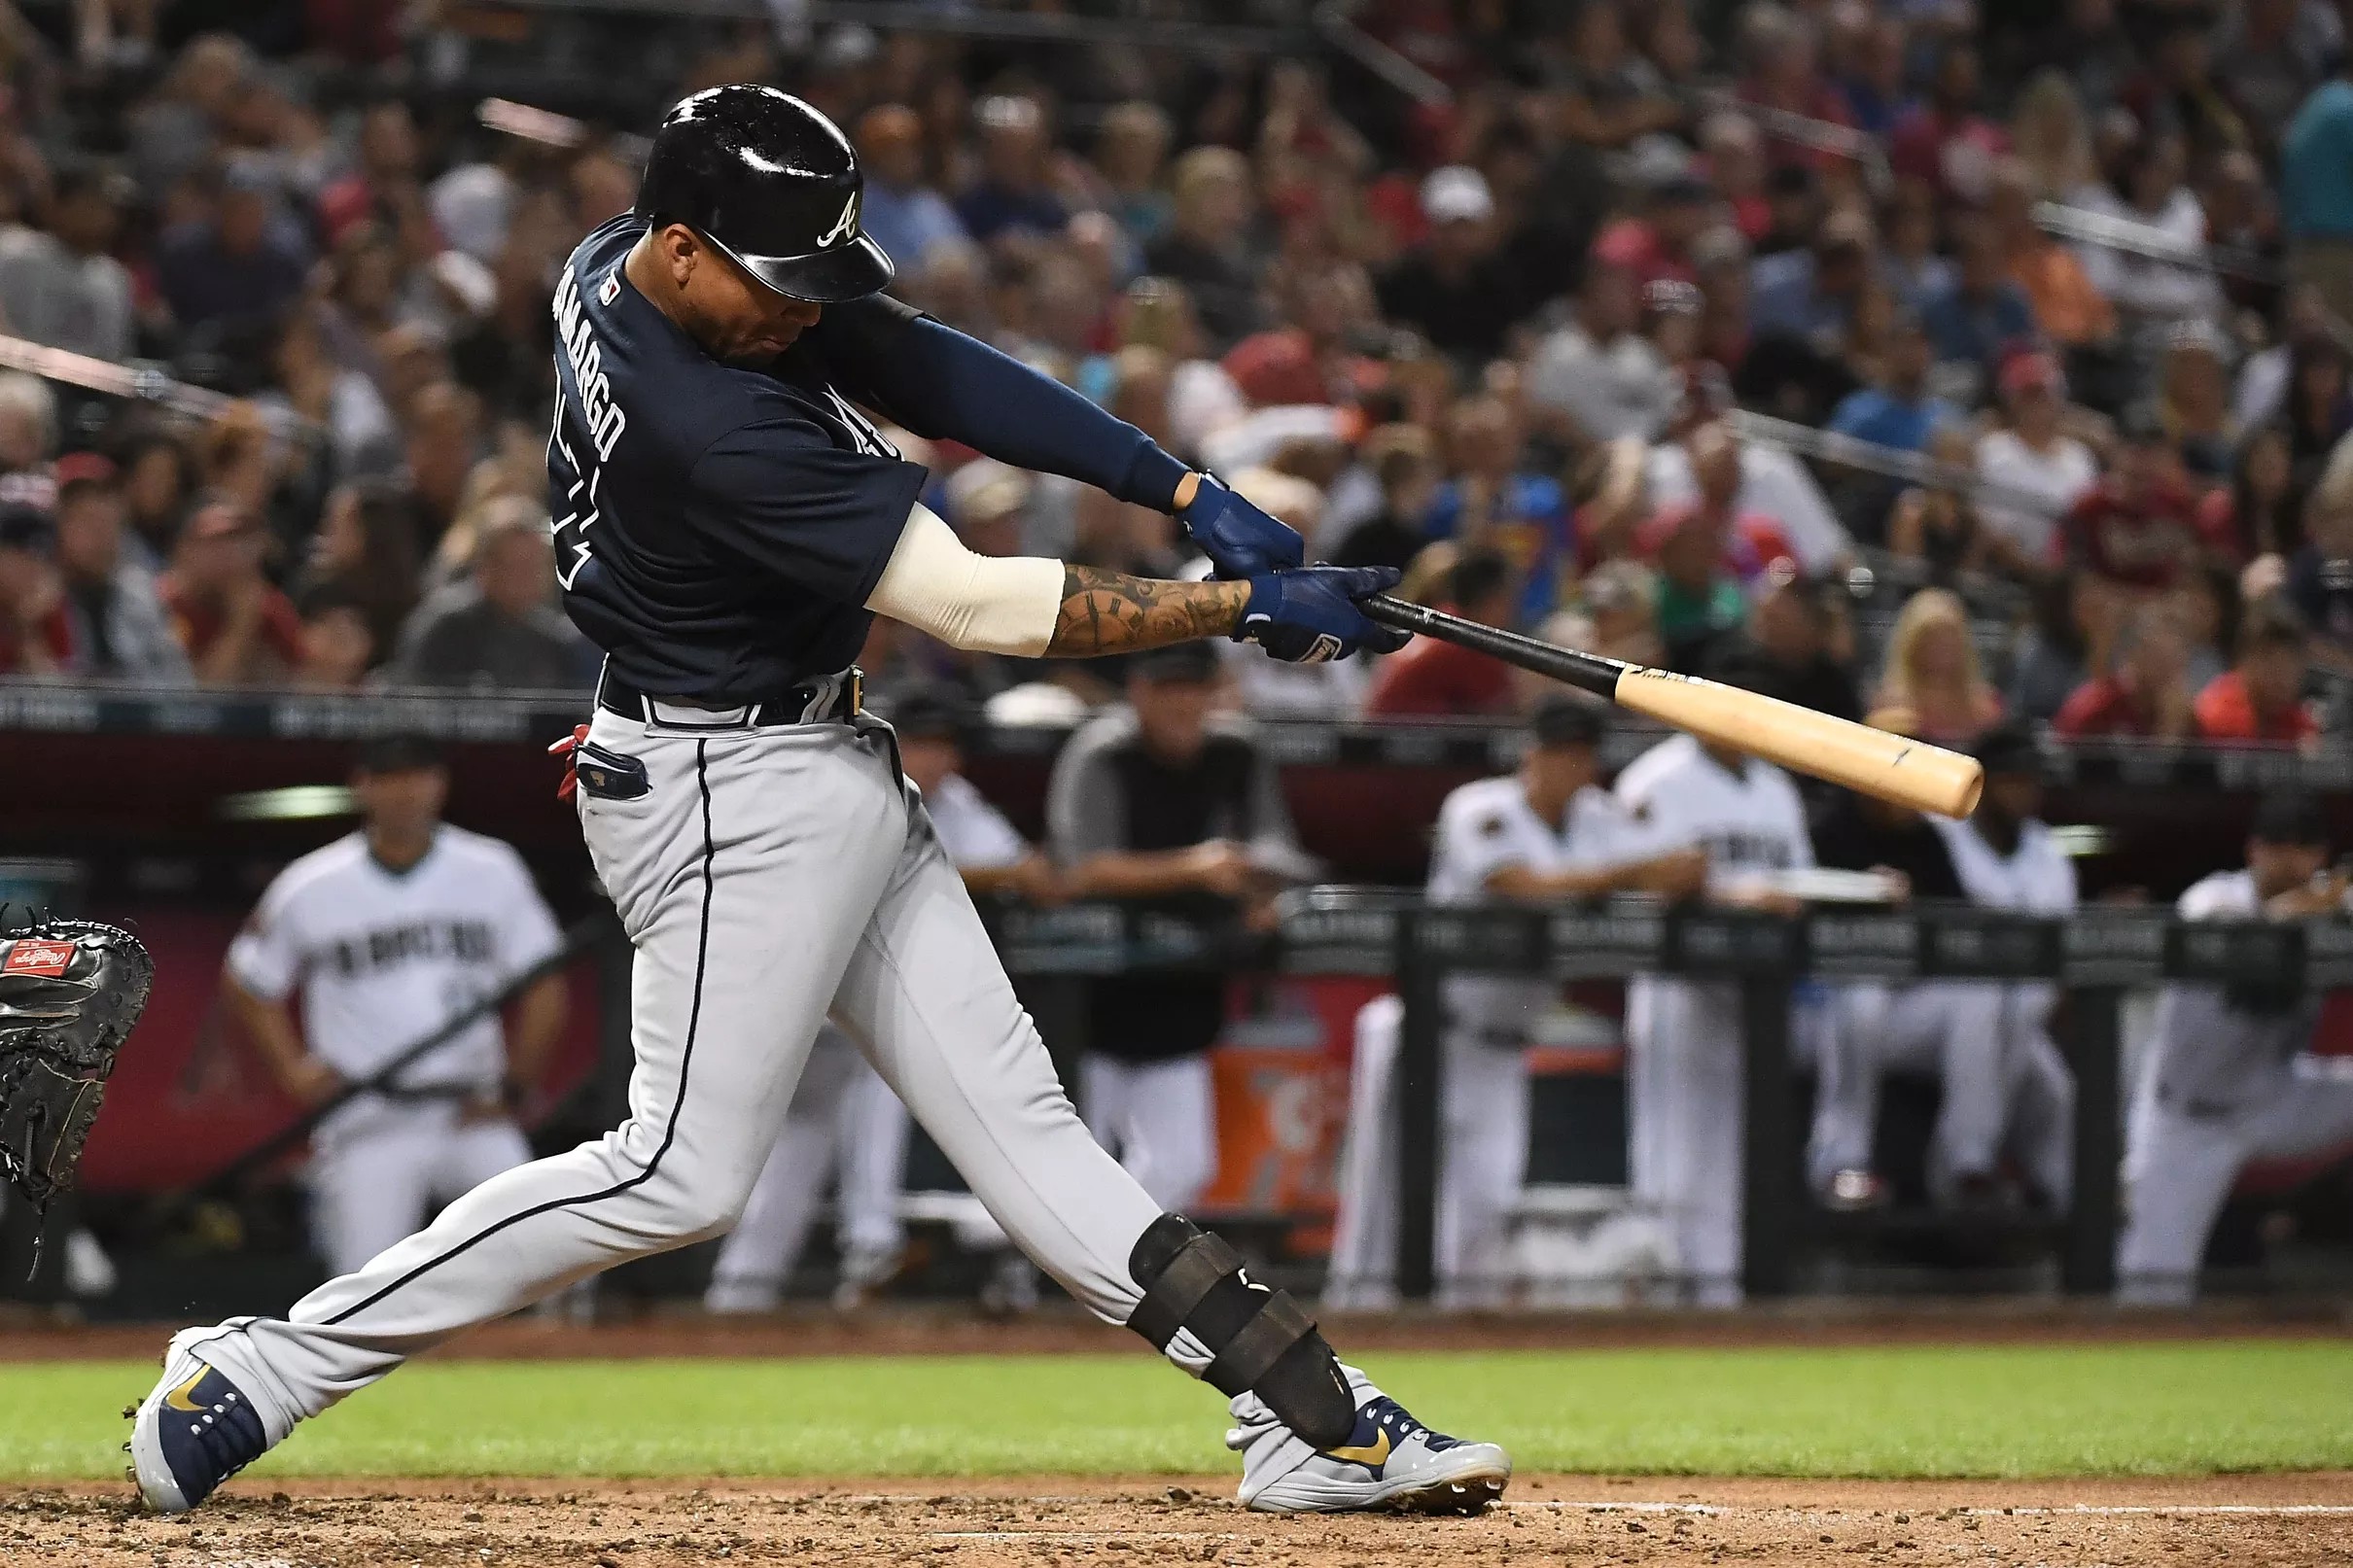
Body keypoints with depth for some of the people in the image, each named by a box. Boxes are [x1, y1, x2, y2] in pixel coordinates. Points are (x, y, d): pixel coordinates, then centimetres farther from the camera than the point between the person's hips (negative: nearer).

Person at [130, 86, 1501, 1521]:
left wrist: (1189, 492, -7)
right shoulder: (712, 428, -29)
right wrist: (1244, 610, -20)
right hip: (733, 795, -10)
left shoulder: (618, 267, -1)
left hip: (831, 773, 10)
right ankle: (269, 1366, 0)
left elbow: (928, 369, 1)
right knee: (685, 1171, -6)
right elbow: (973, 605, -25)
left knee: (1013, 1114, 7)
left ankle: (1312, 1420, 5)